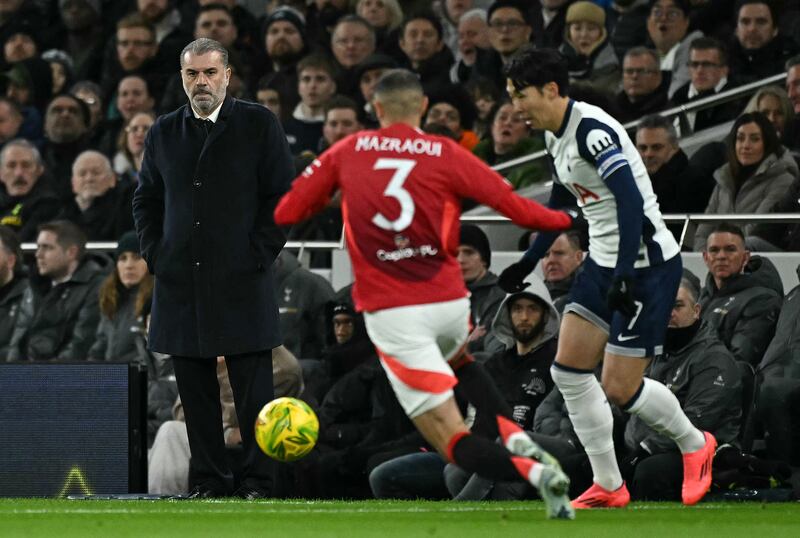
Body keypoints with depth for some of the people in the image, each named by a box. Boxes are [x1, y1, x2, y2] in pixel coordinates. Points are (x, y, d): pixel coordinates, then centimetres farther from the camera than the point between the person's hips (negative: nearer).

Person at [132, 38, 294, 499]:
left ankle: (258, 482, -1)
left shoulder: (259, 124, 2)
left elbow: (283, 196, 0)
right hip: (181, 284, 4)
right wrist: (155, 254, 7)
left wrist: (259, 254, -7)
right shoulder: (164, 133, 13)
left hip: (242, 282, -4)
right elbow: (146, 199, 21)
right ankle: (209, 481, 9)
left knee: (254, 390, -5)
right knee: (196, 392, 4)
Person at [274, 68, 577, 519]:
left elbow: (285, 213, 6)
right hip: (449, 304, 2)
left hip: (390, 313, -2)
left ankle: (533, 471, -30)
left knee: (453, 440, -1)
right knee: (456, 360, 39)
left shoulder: (347, 153, 3)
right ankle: (515, 437, 13)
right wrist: (570, 219, 13)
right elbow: (518, 208, -3)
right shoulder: (446, 155, 0)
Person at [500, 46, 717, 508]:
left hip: (646, 263, -9)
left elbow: (631, 202, -28)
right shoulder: (557, 136, 8)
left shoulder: (592, 131, -21)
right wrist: (528, 262, 29)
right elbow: (561, 202, 25)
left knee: (620, 389, -7)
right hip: (605, 262, 9)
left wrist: (624, 276, -33)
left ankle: (695, 445, 20)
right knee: (569, 369, 2)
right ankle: (608, 486, 9)